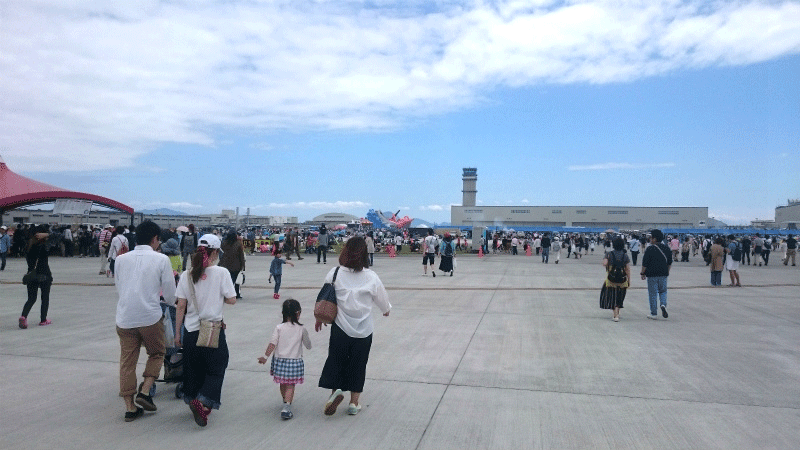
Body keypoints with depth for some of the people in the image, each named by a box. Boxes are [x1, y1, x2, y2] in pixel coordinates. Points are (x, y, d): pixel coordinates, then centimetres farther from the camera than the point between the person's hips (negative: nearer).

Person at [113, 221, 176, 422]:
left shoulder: (121, 259, 8)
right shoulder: (161, 259, -4)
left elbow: (119, 289, 18)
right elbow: (170, 295, 0)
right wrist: (158, 294, 24)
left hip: (125, 318, 3)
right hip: (151, 316, -3)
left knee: (127, 361, 11)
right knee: (157, 354, 18)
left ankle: (130, 407, 15)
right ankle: (144, 392, 5)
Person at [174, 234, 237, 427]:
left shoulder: (186, 275, -1)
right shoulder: (221, 273, -10)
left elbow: (181, 306, 0)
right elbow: (231, 300, -9)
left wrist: (177, 333, 8)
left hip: (192, 332, 4)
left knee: (193, 370, 19)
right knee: (216, 370, 8)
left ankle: (193, 401, 27)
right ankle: (202, 402, -10)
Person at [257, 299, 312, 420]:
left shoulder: (279, 328, -4)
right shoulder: (301, 329, -6)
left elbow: (272, 344, -10)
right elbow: (308, 345, 4)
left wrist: (265, 356, -5)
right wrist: (305, 338, 21)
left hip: (279, 360, 2)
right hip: (295, 361, -2)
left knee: (283, 384, 20)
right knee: (290, 386, 2)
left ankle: (285, 402, 39)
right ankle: (286, 408, -11)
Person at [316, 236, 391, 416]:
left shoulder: (335, 274, -9)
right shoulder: (371, 277, -10)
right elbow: (382, 298, 6)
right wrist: (387, 309, 29)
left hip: (340, 327, 0)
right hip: (364, 329, 0)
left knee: (335, 360, 16)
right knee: (358, 364, 12)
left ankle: (335, 391, -2)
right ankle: (354, 403, 20)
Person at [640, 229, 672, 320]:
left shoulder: (650, 249, -12)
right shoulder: (666, 248, 6)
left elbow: (645, 263, -11)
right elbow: (670, 262, 14)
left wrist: (643, 273, -1)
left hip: (652, 274, -5)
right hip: (663, 274, 5)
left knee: (652, 294, 2)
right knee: (663, 291, 20)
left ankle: (654, 313, 6)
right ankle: (663, 305, -7)